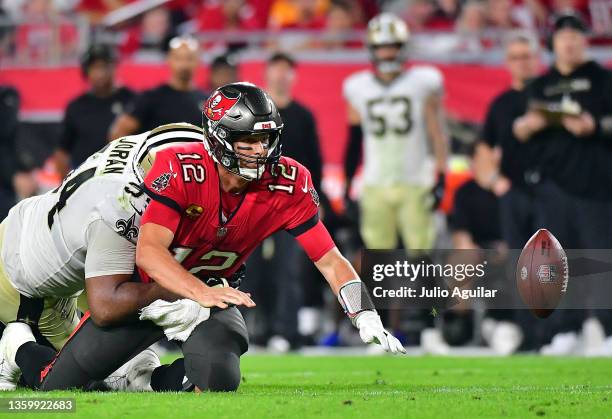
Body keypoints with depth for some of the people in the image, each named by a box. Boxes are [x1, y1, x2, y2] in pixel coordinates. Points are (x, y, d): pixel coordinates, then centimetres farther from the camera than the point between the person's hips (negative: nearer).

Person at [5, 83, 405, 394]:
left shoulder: (288, 184, -18)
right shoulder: (179, 169, -27)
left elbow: (330, 259, -14)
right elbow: (148, 252, -34)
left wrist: (367, 318, -28)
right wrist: (200, 294, -50)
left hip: (215, 292, 2)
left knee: (219, 382, -28)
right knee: (57, 386, -5)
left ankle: (165, 379, 10)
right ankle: (20, 347, 33)